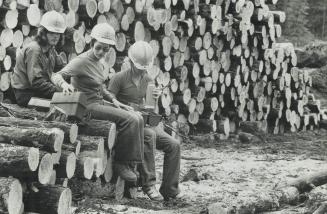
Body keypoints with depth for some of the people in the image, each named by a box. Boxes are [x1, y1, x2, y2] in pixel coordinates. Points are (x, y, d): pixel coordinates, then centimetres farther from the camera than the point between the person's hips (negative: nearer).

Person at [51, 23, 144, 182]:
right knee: (130, 120, -22)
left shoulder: (99, 64, 14)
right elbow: (56, 76, -18)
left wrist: (113, 100, 11)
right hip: (89, 106, -9)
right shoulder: (82, 61, -12)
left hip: (100, 103, 9)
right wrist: (64, 84, -39)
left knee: (138, 119, -4)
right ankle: (120, 163, -11)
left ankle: (130, 163, -2)